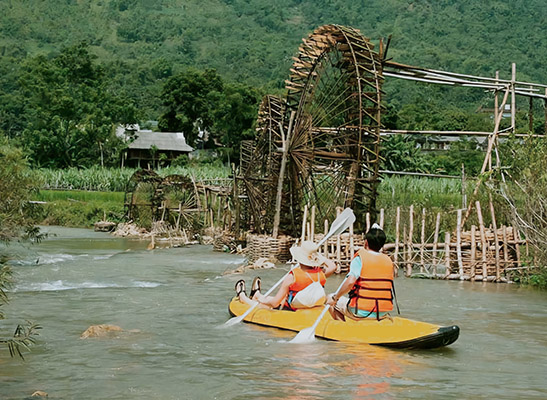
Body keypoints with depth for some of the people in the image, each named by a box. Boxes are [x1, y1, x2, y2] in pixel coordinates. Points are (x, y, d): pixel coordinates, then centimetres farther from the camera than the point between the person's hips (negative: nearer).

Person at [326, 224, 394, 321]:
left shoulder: (360, 258, -9)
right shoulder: (388, 261, 7)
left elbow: (350, 282, -21)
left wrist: (335, 298, -10)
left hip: (361, 312, -6)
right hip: (383, 314, 6)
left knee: (330, 301, 16)